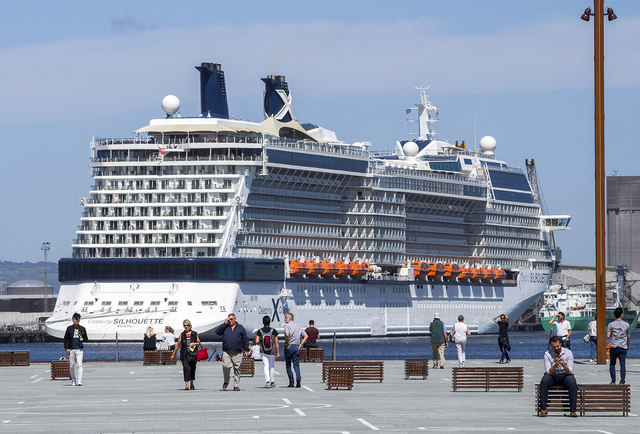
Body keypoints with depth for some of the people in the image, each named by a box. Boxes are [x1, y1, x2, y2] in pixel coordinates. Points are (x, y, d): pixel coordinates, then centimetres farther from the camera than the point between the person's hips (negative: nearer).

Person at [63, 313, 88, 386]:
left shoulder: (82, 329, 9)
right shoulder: (69, 328, 7)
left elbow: (86, 339, 14)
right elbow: (66, 339, 7)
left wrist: (82, 339, -9)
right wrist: (66, 348, -2)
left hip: (79, 349, -1)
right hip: (71, 349, 1)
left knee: (79, 365, -12)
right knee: (71, 366, 4)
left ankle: (79, 381, -16)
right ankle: (73, 380, 17)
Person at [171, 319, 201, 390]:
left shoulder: (195, 334, 7)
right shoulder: (182, 335, 7)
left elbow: (199, 342, 13)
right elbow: (178, 345, 11)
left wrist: (194, 343, -10)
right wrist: (173, 354, 13)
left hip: (193, 354, 1)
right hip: (184, 354, -1)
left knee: (192, 369, 10)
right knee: (186, 368, -14)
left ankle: (192, 384, 28)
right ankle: (186, 385, -17)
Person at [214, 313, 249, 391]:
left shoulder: (240, 328, 11)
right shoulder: (225, 327, 14)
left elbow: (245, 340, 13)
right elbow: (217, 331, -2)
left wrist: (246, 350, 9)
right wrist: (225, 324, -2)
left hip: (237, 353, 0)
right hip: (226, 352, 0)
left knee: (237, 369, 0)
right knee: (226, 366, -17)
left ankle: (236, 385, 7)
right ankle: (226, 381, 4)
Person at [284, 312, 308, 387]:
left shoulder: (287, 325, -7)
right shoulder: (298, 326, 13)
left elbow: (287, 334, -26)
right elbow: (306, 336, 10)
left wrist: (287, 344, -15)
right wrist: (300, 345, 8)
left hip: (289, 347, -5)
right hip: (297, 347, 5)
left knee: (288, 365, 7)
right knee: (296, 365, 6)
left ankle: (291, 382, 3)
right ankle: (298, 377, -20)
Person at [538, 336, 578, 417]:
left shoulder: (568, 353, -8)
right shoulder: (547, 354, -8)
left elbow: (569, 371, -13)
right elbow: (548, 371, -15)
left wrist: (563, 365, -34)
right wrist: (555, 365, -33)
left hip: (564, 375, 0)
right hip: (552, 376, 0)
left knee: (572, 383, -33)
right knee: (544, 381, -33)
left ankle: (572, 410, -31)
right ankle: (543, 409, -30)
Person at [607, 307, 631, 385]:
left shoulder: (611, 324, -2)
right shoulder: (626, 324, 1)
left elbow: (608, 336, -7)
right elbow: (628, 337, 8)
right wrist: (628, 345, 23)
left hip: (614, 347, 0)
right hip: (623, 347, 0)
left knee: (612, 364, 12)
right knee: (623, 365, 2)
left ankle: (613, 381, 7)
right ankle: (622, 381, -3)